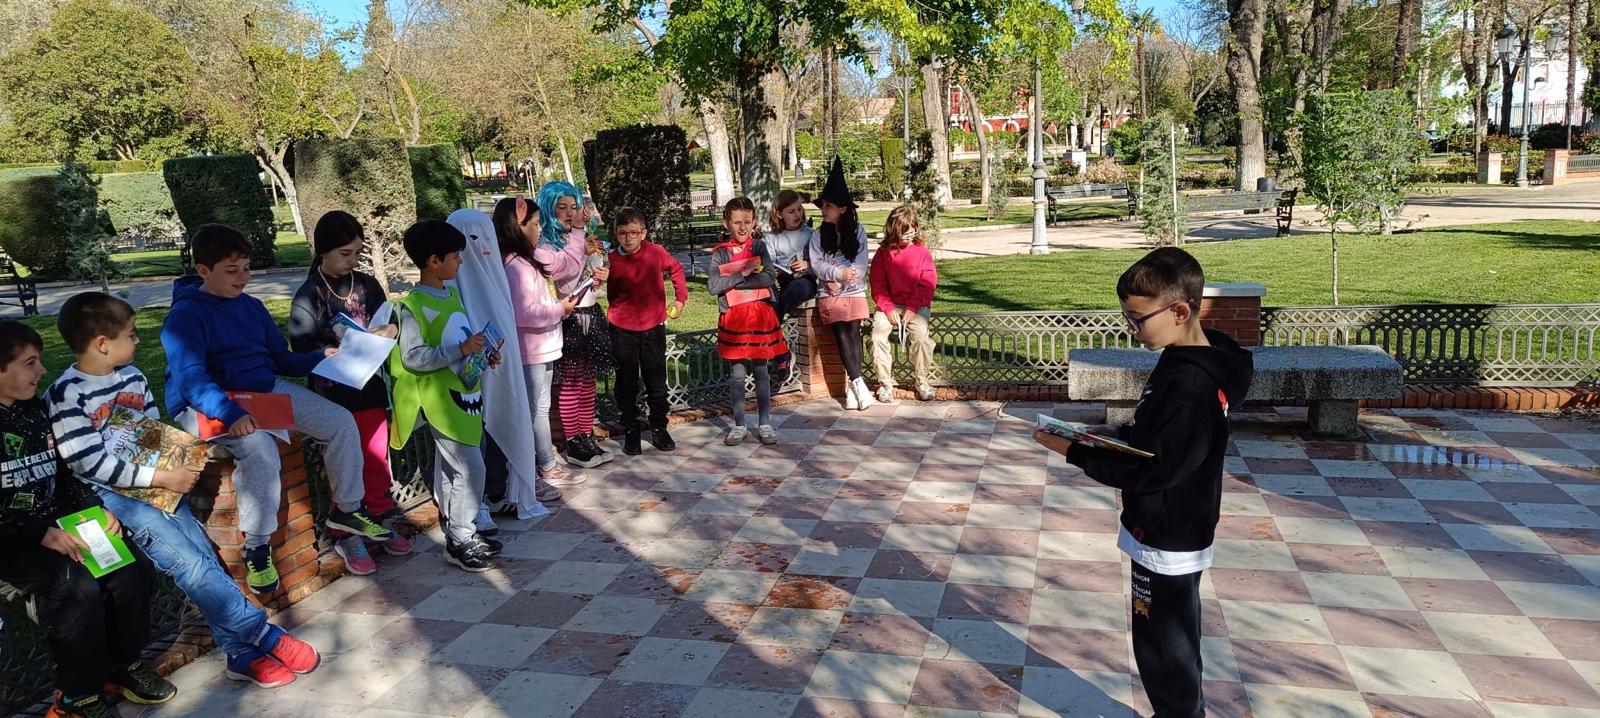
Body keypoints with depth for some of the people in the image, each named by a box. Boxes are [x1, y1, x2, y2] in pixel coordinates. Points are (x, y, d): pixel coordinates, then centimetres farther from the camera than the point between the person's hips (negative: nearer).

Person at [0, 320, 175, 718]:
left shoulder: (36, 410, 10)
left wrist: (97, 509, -2)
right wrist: (43, 533, -25)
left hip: (59, 524, 6)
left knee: (133, 569, -16)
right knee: (77, 587, -30)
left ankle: (124, 664, 7)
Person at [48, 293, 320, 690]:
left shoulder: (131, 376, 9)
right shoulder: (65, 395, -11)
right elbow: (91, 464, -16)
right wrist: (161, 478, -17)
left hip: (158, 485, 6)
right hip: (108, 496, -6)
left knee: (202, 550, -8)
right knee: (186, 560, -17)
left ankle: (241, 652, -6)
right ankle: (265, 635, -10)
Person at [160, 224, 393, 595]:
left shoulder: (251, 306, 12)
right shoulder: (185, 316, -11)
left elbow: (281, 358, 17)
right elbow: (190, 378, -23)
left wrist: (321, 357, -2)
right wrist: (231, 412, -39)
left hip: (267, 390, 7)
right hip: (211, 406, -7)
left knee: (341, 421, -5)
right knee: (259, 449, -35)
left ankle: (347, 509, 10)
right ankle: (256, 547, -20)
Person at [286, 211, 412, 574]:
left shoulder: (367, 285, 6)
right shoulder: (309, 296, -8)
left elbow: (389, 324, 13)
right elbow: (304, 351, -11)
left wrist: (387, 332, -9)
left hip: (371, 388, 4)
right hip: (335, 393, -4)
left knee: (378, 458, 13)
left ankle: (383, 522, 29)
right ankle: (348, 538, 15)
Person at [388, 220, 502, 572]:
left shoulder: (452, 294, 9)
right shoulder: (412, 306, -17)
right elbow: (412, 357, -21)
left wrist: (482, 354, 4)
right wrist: (460, 350, -27)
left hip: (462, 393, 8)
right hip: (439, 400, -8)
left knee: (450, 468, 18)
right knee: (471, 468, -8)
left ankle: (461, 532, 28)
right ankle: (459, 541, 5)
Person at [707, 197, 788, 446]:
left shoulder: (759, 246, 3)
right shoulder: (720, 252, 1)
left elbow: (768, 278, -10)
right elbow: (713, 285, -10)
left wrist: (731, 282, -12)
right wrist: (743, 274, -16)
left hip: (760, 316, 0)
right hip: (733, 319, 0)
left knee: (761, 371, 7)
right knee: (737, 374, 5)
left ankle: (764, 424, 16)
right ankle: (739, 425, 16)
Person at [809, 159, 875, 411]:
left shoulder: (857, 231, 4)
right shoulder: (818, 235, 6)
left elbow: (861, 264, -3)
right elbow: (816, 265, -3)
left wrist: (839, 281, -13)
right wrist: (838, 273, -18)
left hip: (854, 291, 0)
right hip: (830, 294, 0)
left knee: (854, 333, -8)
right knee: (842, 334, -11)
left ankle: (851, 385, -6)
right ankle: (858, 383, -13)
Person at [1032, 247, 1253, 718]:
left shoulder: (1190, 386, -29)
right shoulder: (1186, 360, 2)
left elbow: (1149, 470, -27)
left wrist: (1075, 452, -23)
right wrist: (1111, 435, 0)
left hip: (1166, 542, -10)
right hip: (1171, 533, 10)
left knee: (1163, 649, 8)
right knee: (1173, 643, 24)